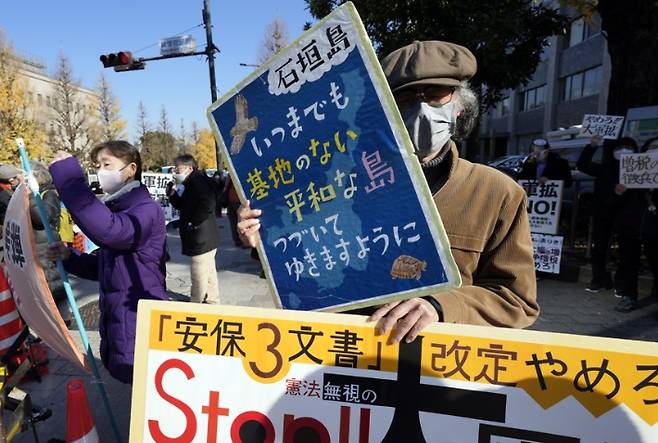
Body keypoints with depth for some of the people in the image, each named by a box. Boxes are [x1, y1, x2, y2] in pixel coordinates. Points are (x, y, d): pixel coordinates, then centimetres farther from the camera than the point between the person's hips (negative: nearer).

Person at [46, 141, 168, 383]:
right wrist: (69, 257, 1)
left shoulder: (147, 209, -16)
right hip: (115, 320, 9)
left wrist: (69, 175, -30)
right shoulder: (112, 209, 12)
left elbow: (109, 231, -38)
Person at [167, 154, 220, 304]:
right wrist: (173, 195, 4)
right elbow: (183, 205, 22)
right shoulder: (190, 183, 16)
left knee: (199, 277, -1)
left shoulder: (198, 181, -15)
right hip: (204, 239, 11)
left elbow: (207, 205, -29)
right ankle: (211, 302, 30)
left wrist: (192, 223, -20)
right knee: (208, 273, 19)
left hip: (202, 239, -11)